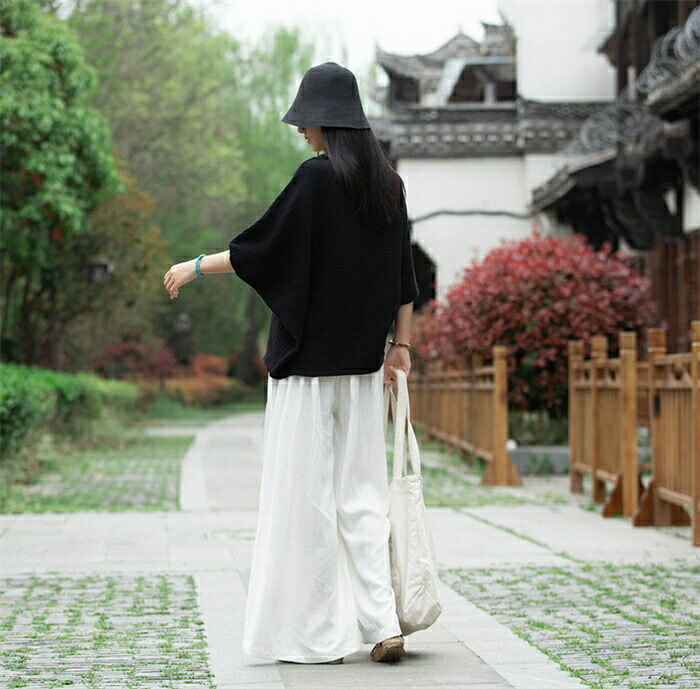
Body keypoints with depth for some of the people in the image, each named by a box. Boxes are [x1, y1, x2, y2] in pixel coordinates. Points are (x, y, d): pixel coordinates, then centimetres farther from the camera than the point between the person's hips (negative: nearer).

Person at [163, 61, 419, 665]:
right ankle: (382, 625, 2)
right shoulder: (387, 180, 9)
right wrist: (402, 343, 15)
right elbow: (404, 273, 10)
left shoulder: (317, 175, -12)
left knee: (308, 487, 0)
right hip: (362, 360, 7)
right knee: (361, 488, 9)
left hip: (310, 356, -7)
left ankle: (318, 635, 4)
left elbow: (262, 243, -11)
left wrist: (197, 266, 2)